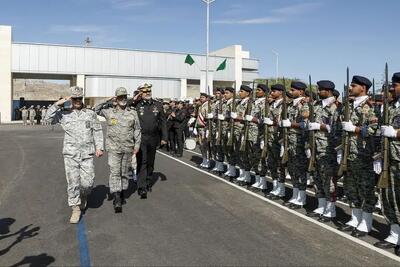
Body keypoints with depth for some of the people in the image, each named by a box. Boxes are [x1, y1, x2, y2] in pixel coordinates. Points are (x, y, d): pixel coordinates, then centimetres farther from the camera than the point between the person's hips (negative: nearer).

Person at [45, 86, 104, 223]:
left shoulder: (91, 114, 10)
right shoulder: (64, 114, 9)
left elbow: (97, 131, 9)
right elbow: (48, 118, -1)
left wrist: (99, 147, 0)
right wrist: (57, 104, -8)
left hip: (87, 154, 1)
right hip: (70, 154, 0)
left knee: (88, 182, -3)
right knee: (73, 182, -2)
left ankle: (83, 195, 31)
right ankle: (76, 209, 9)